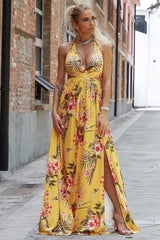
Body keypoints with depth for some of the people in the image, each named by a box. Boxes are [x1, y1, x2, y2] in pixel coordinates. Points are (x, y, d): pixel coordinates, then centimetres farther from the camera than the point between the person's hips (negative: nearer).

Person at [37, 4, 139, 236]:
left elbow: (107, 80, 1)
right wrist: (55, 111, -1)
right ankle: (67, 216, 10)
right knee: (69, 159, 0)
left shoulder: (103, 46, 5)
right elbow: (60, 81, 9)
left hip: (94, 107, -1)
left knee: (99, 158, -8)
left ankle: (119, 214, 0)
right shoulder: (65, 49, 8)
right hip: (69, 108, 1)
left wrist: (104, 112, -9)